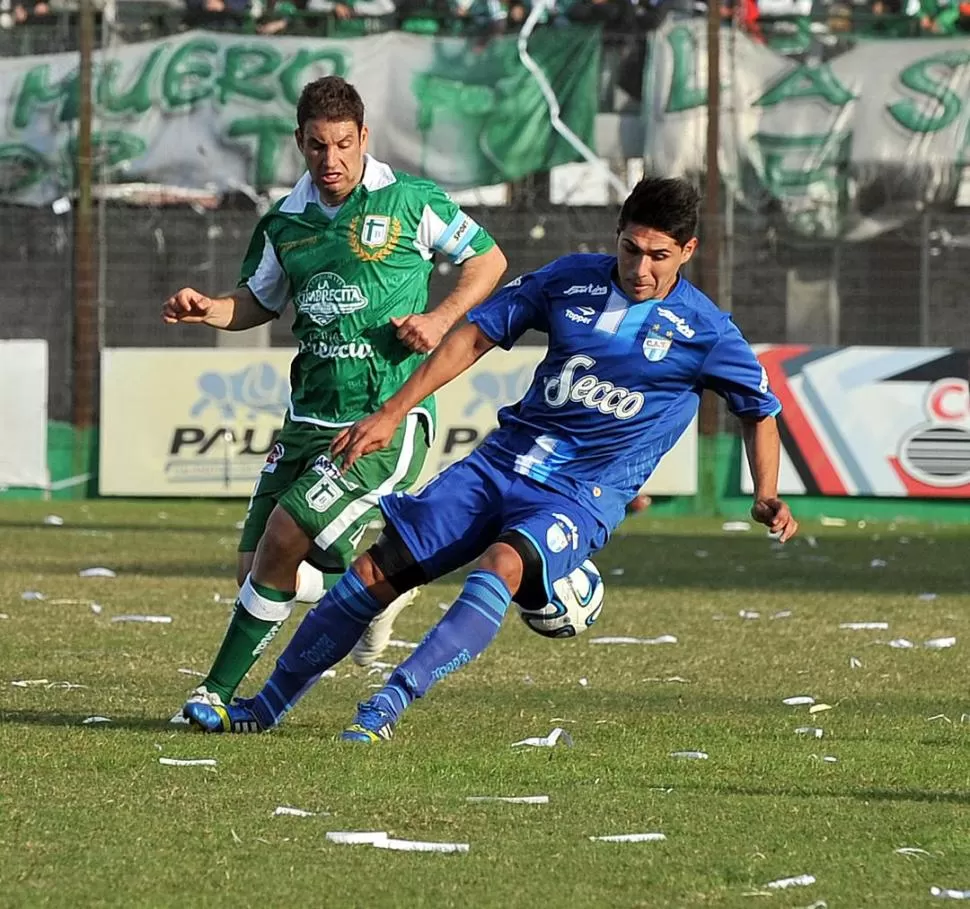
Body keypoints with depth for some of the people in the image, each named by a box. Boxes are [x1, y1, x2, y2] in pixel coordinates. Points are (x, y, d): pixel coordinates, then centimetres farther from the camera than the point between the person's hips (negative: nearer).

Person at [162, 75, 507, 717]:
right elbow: (259, 302, 23)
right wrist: (208, 310, 2)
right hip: (311, 418, 6)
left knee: (285, 538, -19)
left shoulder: (409, 201, -4)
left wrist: (442, 320, -8)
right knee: (255, 567, 1)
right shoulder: (285, 222, 9)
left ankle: (220, 689, -6)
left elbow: (488, 259, 7)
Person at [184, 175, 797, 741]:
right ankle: (266, 706, 11)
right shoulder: (571, 280, 0)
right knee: (376, 571, -3)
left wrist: (768, 497, -8)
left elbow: (760, 410, 7)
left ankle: (388, 707, -37)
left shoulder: (704, 331, -7)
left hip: (582, 498, -4)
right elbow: (476, 335, 7)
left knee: (502, 566, -35)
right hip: (501, 463, 4)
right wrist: (391, 415, 2)